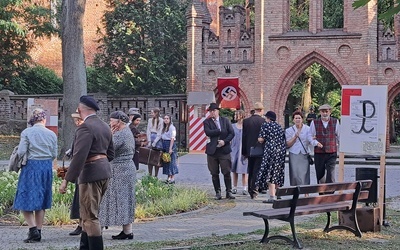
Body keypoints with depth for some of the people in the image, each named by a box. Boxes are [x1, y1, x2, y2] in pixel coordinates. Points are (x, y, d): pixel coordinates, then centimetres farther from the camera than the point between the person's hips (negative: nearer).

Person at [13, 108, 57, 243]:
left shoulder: (26, 132, -7)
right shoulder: (51, 134, 3)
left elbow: (21, 152, -12)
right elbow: (54, 154, 5)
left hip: (31, 166, -4)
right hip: (47, 167, 4)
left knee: (26, 201, 0)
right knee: (41, 201, 12)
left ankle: (33, 229, -15)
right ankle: (38, 233, 14)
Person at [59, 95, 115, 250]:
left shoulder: (85, 127, -15)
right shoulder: (105, 127, 14)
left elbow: (79, 156, -23)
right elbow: (110, 154, 20)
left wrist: (66, 181, -22)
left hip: (91, 173, -10)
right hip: (105, 170, 10)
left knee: (90, 216, -5)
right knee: (88, 214, 19)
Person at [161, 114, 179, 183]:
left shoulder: (172, 127, -9)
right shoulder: (163, 127, 15)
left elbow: (172, 138, -14)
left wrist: (170, 148, -20)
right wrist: (162, 147, 9)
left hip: (170, 144, -8)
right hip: (164, 145, 8)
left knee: (171, 161, -7)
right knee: (166, 161, 8)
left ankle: (172, 178, -6)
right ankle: (168, 177, 13)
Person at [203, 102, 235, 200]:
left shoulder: (225, 120, 9)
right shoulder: (207, 122, 5)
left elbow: (232, 133, 2)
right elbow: (208, 132, -14)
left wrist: (224, 141, -12)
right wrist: (221, 131, -12)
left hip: (224, 149, 0)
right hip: (212, 151, 0)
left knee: (227, 172, -4)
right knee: (214, 174, 4)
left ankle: (229, 192, 4)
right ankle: (218, 193, 13)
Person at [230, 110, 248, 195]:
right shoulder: (232, 126, 9)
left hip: (244, 151, -2)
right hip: (234, 150, 2)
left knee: (244, 171, -3)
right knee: (234, 171, 5)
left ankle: (244, 188, 2)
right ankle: (235, 187, 12)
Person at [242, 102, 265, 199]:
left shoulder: (246, 121, -1)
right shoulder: (263, 121, -11)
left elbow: (244, 137, 3)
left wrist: (244, 152, 9)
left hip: (250, 150, 4)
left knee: (250, 171, 14)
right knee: (257, 171, 0)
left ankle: (250, 190, 20)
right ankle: (254, 192, -4)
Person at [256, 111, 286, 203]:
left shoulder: (265, 125, -2)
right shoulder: (279, 126, 16)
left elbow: (261, 139, -6)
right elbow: (284, 140, 15)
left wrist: (260, 140, 15)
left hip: (271, 150, -7)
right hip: (281, 151, 7)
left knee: (270, 173, -6)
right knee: (277, 173, 13)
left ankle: (272, 197, -12)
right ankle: (275, 193, 19)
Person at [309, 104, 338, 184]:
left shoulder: (335, 122, 4)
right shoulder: (314, 123, 1)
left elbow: (339, 136, 15)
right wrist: (316, 143, -12)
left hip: (332, 153, -1)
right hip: (319, 153, 1)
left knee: (330, 175, -9)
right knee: (320, 175, 8)